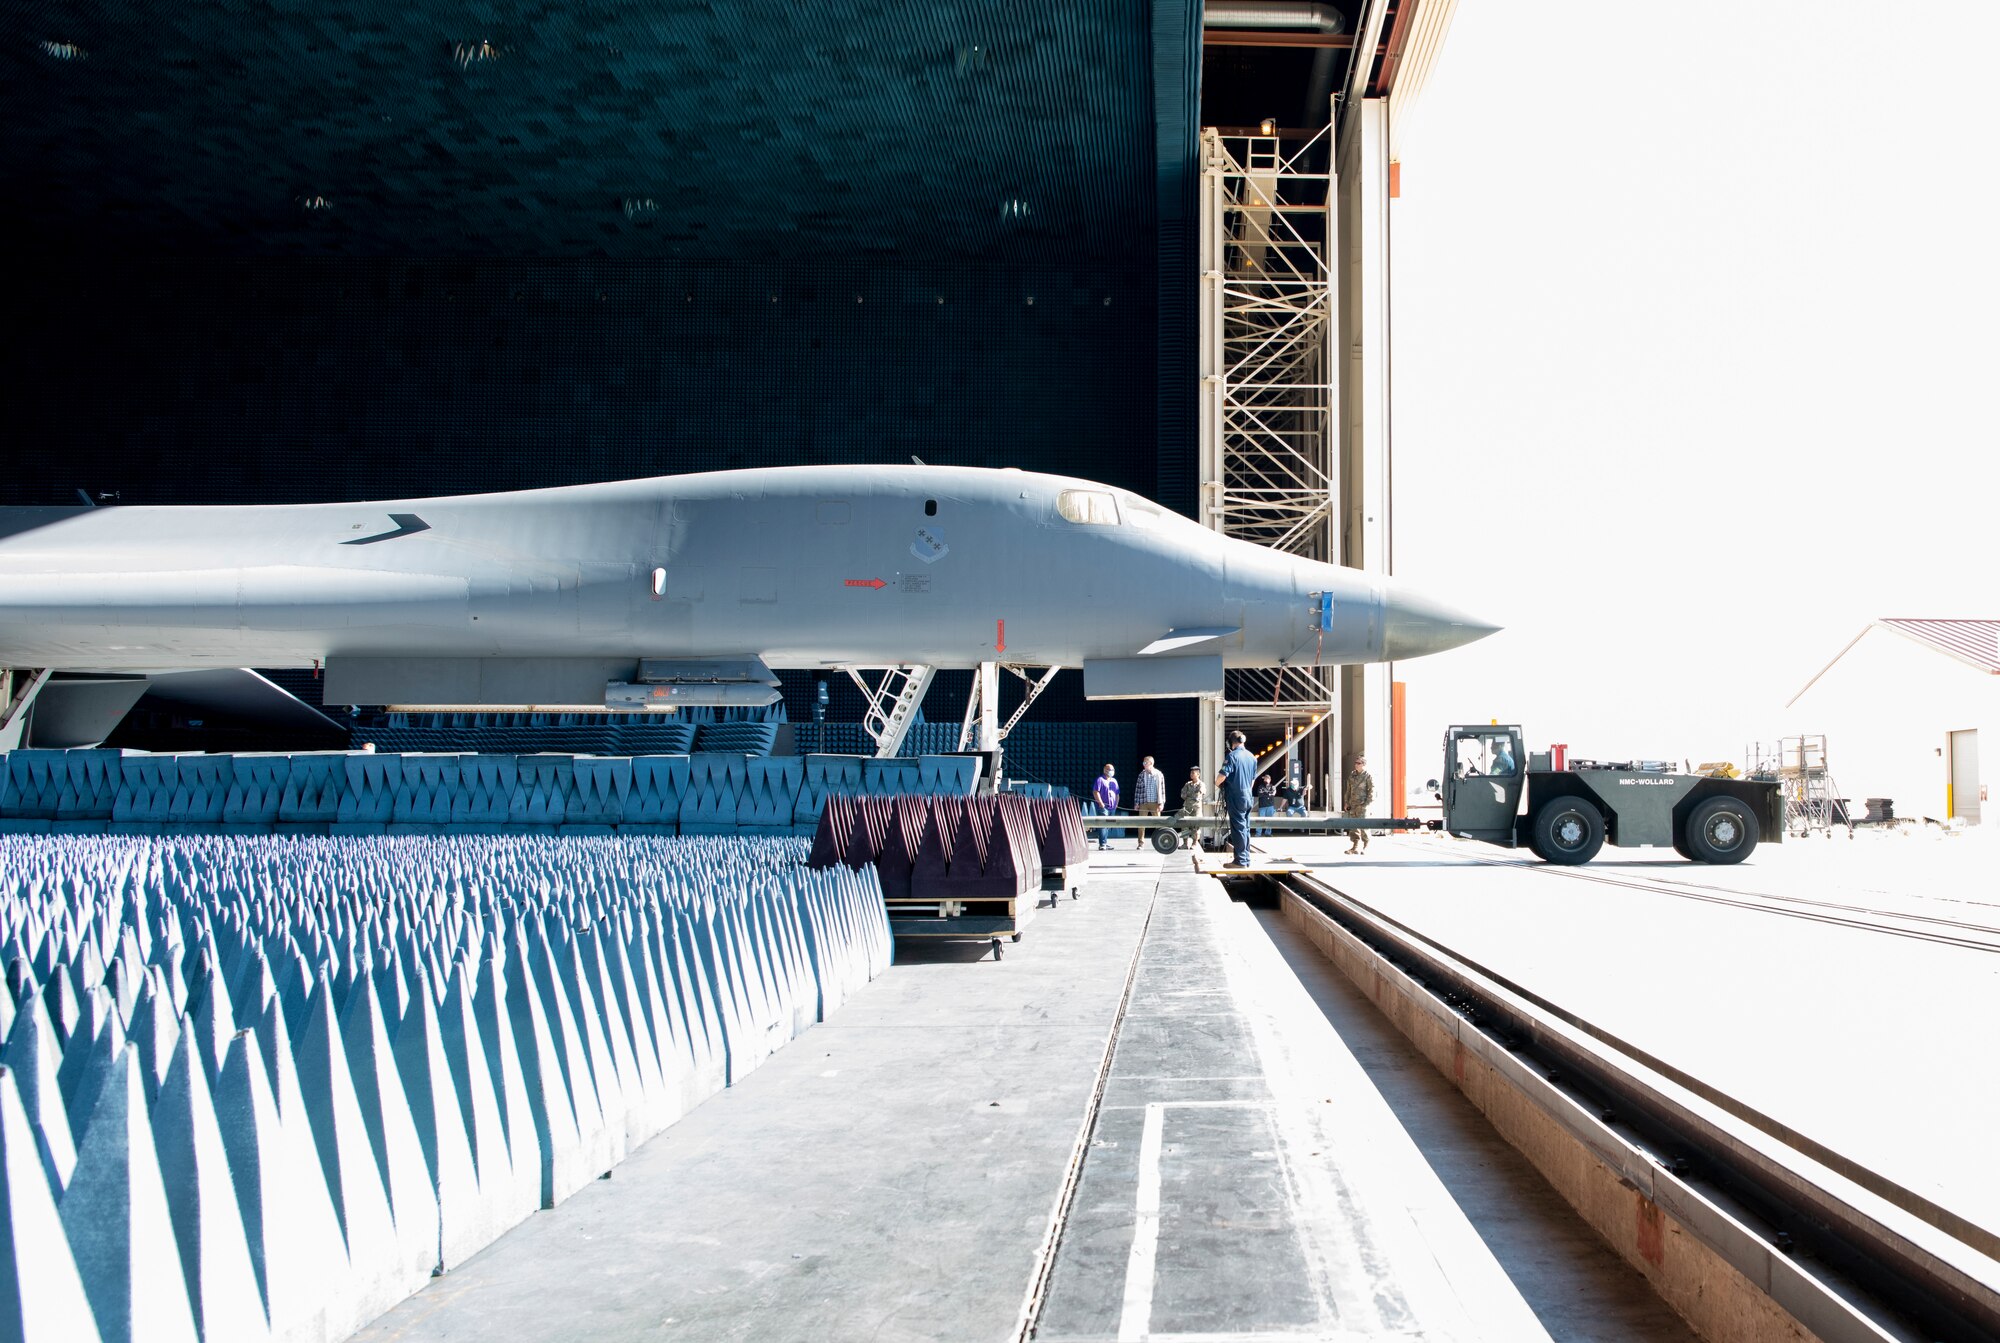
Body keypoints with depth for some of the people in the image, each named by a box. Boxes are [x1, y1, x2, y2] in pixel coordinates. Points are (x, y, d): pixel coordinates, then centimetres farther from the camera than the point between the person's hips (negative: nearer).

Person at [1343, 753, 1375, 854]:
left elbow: (1372, 792, -8)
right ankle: (1355, 847, 13)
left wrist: (1366, 804, -14)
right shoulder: (1352, 775, 13)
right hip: (1353, 805, 6)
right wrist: (1346, 802, 14)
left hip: (1362, 805, -6)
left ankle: (1366, 847, 6)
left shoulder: (1368, 776, -6)